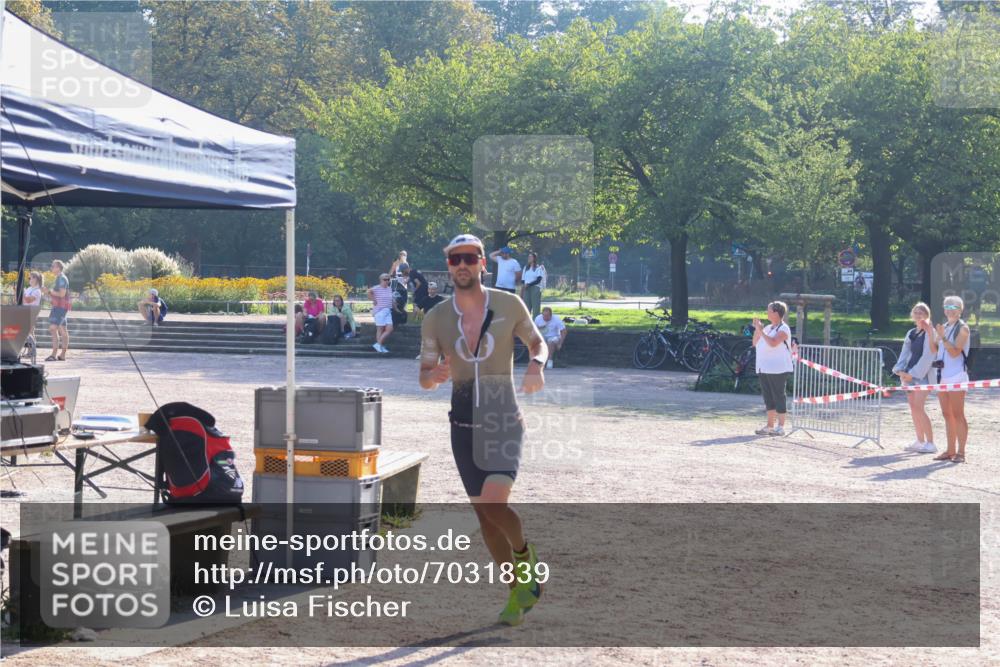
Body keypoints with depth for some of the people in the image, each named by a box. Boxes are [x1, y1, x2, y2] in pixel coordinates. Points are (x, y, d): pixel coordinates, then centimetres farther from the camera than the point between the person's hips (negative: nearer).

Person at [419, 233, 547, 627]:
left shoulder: (509, 305, -4)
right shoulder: (435, 320, 0)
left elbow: (537, 342, 12)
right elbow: (424, 378, 5)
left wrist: (536, 365, -11)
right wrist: (436, 375, -19)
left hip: (505, 423, -3)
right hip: (463, 428, 3)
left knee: (493, 504, -22)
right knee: (484, 516, 7)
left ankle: (524, 554, 10)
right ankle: (521, 588, 24)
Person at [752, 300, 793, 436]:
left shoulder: (783, 329, -9)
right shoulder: (768, 328, 15)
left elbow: (773, 343, -25)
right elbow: (755, 343, 18)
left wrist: (761, 330, -18)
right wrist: (757, 329, 5)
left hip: (778, 369, -8)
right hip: (764, 369, 8)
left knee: (778, 397, -4)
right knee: (768, 398, 10)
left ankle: (780, 427, -1)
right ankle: (770, 426, 16)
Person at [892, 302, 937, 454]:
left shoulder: (929, 333, -7)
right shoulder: (911, 334, 16)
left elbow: (927, 356, -12)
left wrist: (913, 373, -15)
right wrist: (901, 370, -2)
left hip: (922, 375, -7)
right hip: (908, 375, 7)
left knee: (918, 408, -14)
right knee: (913, 408, 7)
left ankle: (930, 443, -10)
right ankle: (920, 441, 14)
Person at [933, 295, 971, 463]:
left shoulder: (962, 328, -5)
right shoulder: (945, 327, 17)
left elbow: (955, 352, -15)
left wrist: (943, 337, -22)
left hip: (956, 375, -7)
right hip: (942, 374, 7)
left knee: (958, 415, -7)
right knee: (947, 415, 9)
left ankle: (960, 452, -6)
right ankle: (950, 451, 13)